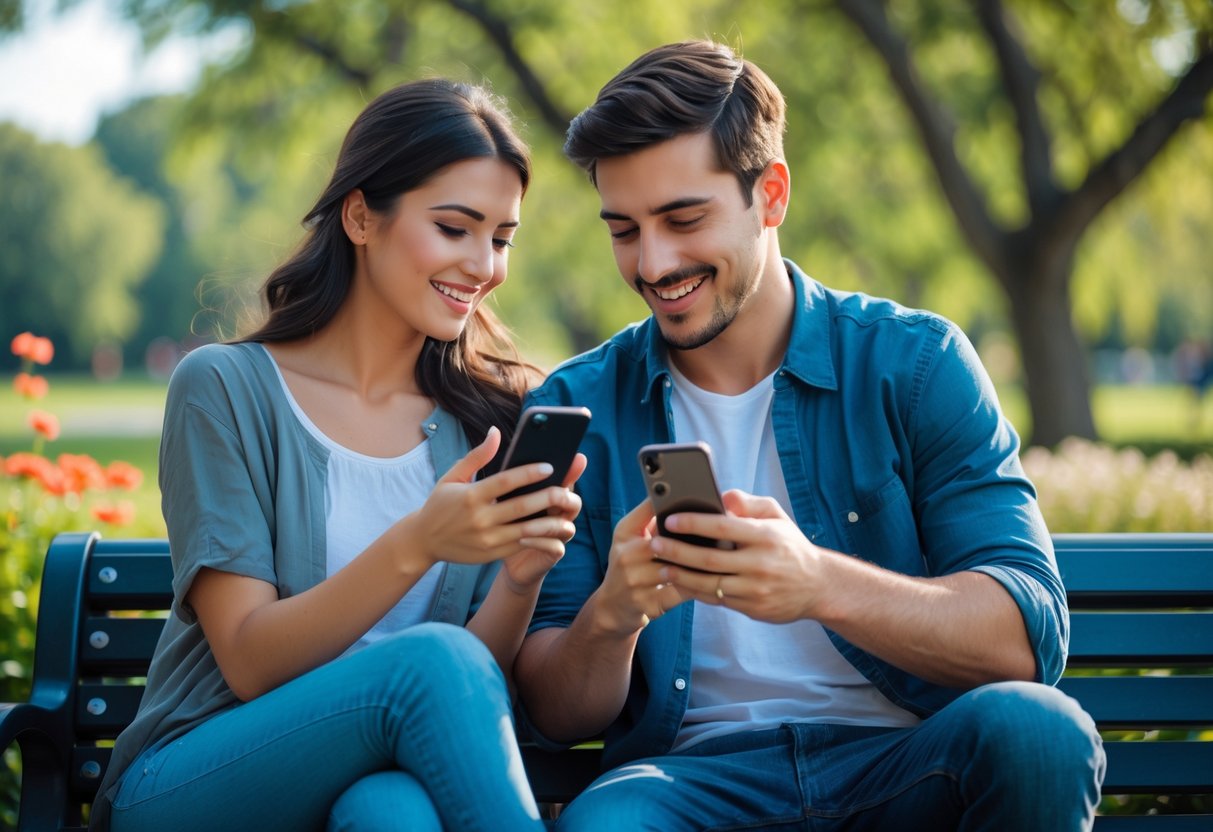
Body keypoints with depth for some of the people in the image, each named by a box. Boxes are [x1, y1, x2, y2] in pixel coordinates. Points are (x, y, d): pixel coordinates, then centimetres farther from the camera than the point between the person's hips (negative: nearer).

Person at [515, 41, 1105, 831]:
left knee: (1032, 729, -31)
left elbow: (1029, 636, -9)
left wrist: (821, 584, -27)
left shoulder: (916, 363, 2)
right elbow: (554, 714, 4)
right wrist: (611, 614, -19)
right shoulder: (575, 409, 6)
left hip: (910, 766, 2)